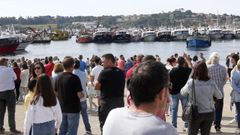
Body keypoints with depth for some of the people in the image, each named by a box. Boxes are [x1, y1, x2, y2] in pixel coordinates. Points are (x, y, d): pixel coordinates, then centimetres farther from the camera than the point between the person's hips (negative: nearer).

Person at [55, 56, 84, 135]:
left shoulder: (58, 77, 3)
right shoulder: (74, 78, -17)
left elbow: (56, 93, 10)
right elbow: (79, 95, -18)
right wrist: (82, 95, 2)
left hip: (62, 108, 6)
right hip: (73, 109, -6)